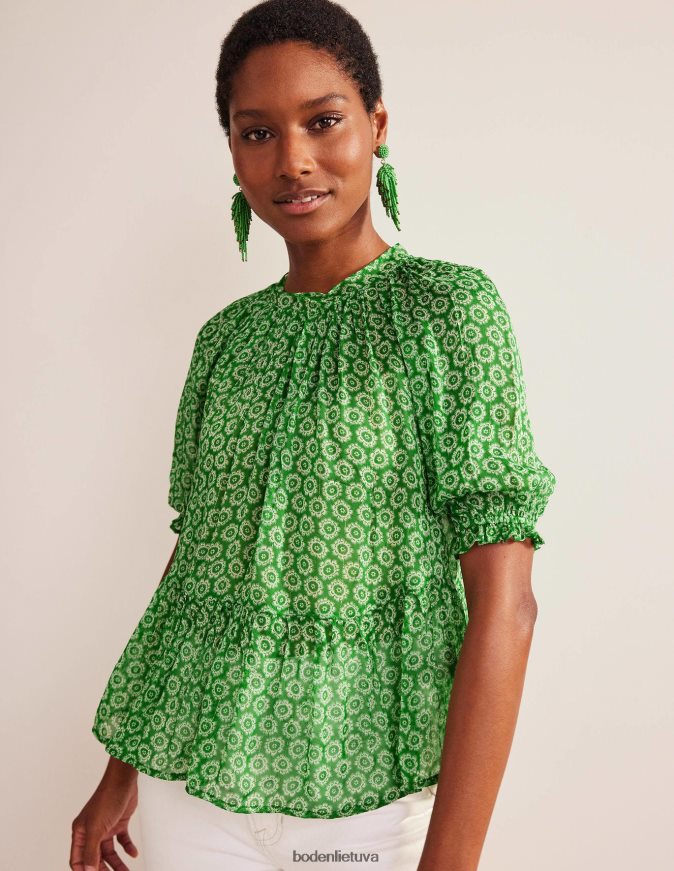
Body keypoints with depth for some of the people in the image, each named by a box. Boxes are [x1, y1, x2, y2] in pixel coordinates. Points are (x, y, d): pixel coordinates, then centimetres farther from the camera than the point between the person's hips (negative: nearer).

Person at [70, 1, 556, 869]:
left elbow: (504, 603, -16)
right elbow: (194, 551, 9)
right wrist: (121, 771, 12)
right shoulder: (227, 337, 4)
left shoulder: (449, 307, -11)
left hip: (366, 792, -4)